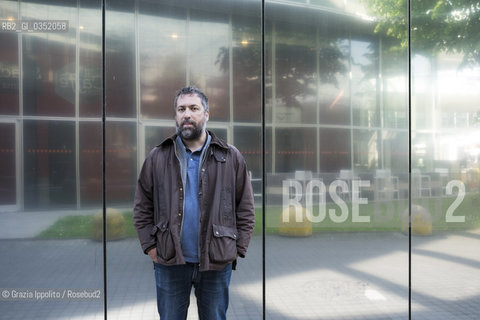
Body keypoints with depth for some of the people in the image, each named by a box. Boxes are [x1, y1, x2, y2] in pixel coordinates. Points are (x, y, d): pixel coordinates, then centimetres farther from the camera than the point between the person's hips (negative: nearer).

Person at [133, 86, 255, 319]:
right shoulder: (157, 158, 4)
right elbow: (142, 208, 5)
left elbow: (246, 209, 2)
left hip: (217, 263, 0)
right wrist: (150, 247, -2)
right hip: (169, 263, 1)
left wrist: (238, 248, -3)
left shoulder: (231, 157, 2)